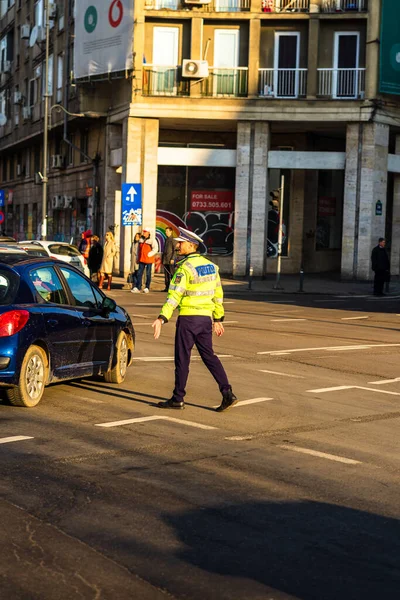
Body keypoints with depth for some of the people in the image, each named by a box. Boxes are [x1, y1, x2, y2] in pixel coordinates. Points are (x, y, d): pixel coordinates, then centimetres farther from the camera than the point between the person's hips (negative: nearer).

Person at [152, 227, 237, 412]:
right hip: (206, 318, 7)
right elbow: (218, 294, 15)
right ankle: (227, 393, 4)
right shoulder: (210, 265, 11)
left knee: (182, 357, 3)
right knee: (209, 355, 13)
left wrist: (162, 319, -27)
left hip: (188, 318, -7)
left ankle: (178, 398, 12)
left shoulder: (185, 267, -13)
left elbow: (175, 295, -23)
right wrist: (218, 319, 22)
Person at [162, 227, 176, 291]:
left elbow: (175, 250, -11)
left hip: (170, 260, -8)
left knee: (172, 274, -7)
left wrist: (172, 259, -18)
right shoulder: (166, 240, 18)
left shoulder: (173, 240, -6)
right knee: (166, 274, 6)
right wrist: (162, 259, 17)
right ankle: (167, 287, 8)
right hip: (165, 260, 8)